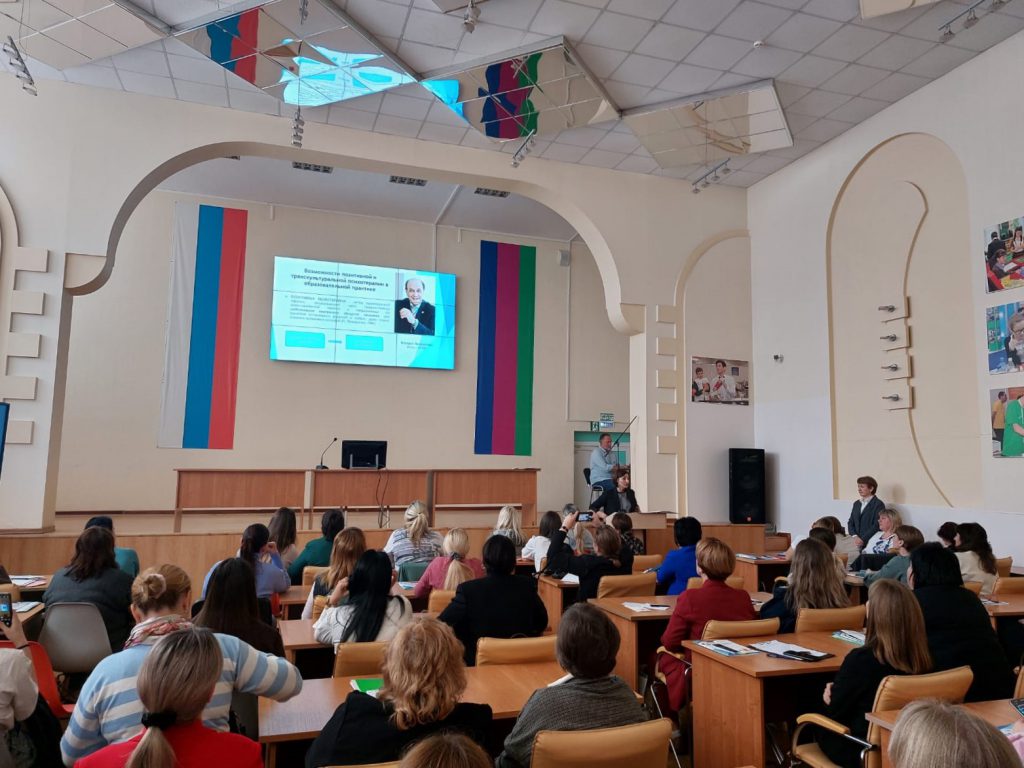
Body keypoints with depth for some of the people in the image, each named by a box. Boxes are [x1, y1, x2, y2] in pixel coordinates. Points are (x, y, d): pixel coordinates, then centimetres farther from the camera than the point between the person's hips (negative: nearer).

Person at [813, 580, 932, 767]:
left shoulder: (861, 659, -29)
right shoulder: (921, 656, -11)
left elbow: (835, 712, -14)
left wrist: (832, 695, 5)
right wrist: (839, 694, 9)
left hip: (862, 752, -5)